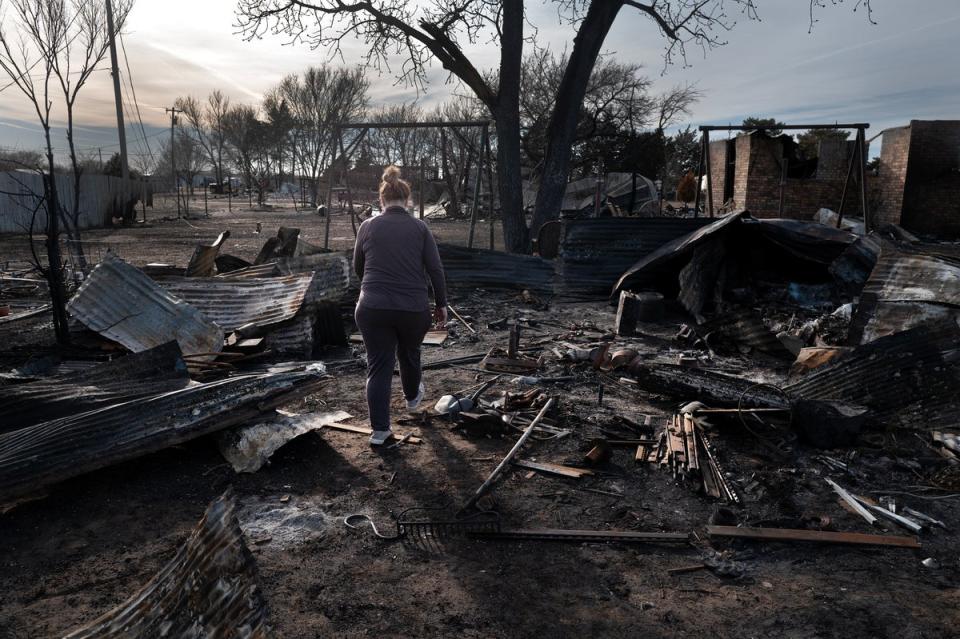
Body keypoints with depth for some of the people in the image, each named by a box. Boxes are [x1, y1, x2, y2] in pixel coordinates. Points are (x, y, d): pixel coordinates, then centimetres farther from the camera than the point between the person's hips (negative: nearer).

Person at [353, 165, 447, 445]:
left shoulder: (367, 226, 4)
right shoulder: (420, 227, 1)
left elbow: (358, 268, 15)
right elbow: (435, 269, -1)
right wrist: (441, 304, 8)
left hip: (373, 309, 0)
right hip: (413, 309, 1)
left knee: (378, 367, 6)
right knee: (409, 355, 25)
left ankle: (379, 430, 6)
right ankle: (412, 397, 50)